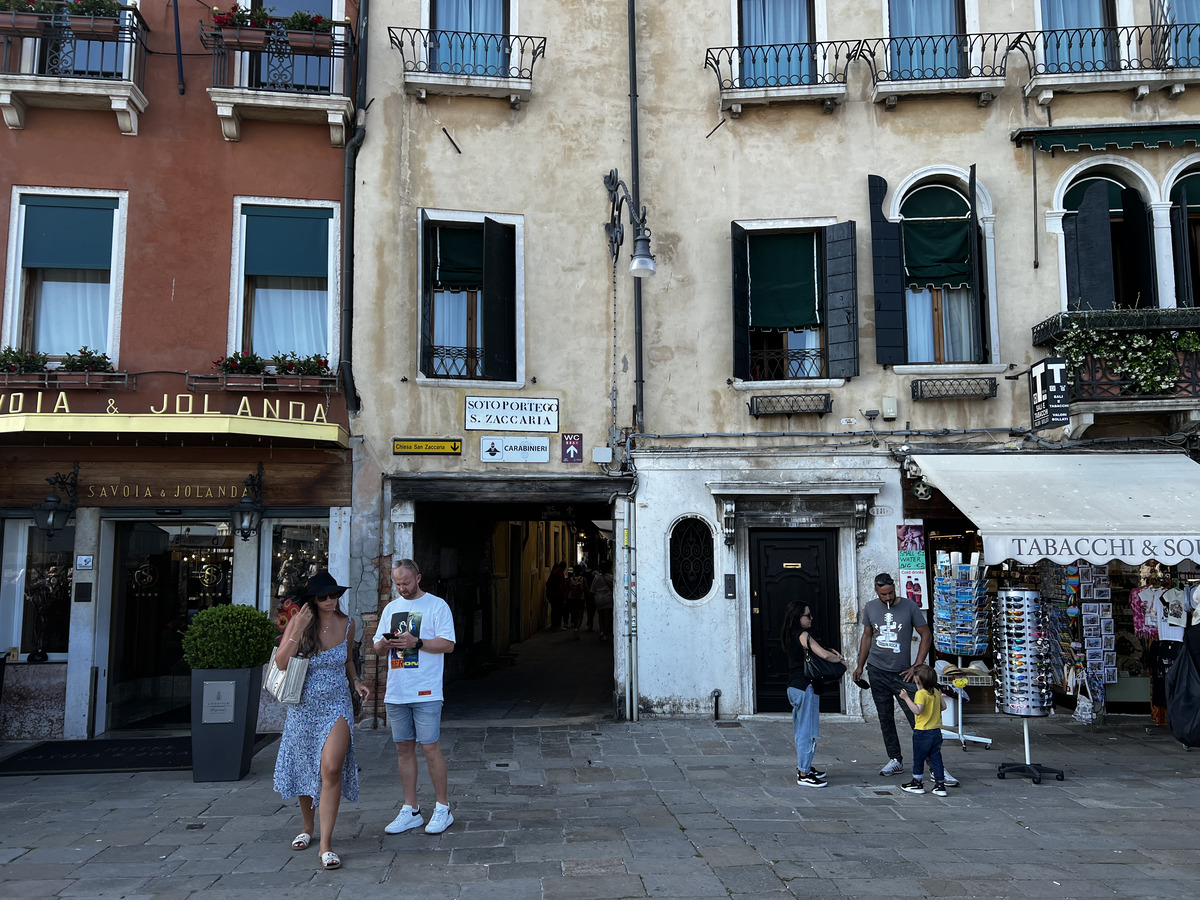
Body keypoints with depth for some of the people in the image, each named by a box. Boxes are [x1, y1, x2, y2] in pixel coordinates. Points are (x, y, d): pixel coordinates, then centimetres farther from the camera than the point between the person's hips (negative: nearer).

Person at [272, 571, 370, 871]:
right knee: (303, 768, 14)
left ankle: (326, 845, -13)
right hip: (303, 707, 0)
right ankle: (308, 827, 38)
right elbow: (281, 663, -17)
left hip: (336, 706, 0)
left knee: (331, 769, -17)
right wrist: (299, 630, -26)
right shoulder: (299, 621, -9)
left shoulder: (346, 624, -1)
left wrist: (356, 682, 0)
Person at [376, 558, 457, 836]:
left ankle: (442, 809, 6)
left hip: (425, 692, -6)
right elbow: (377, 647, 17)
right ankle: (410, 811, 18)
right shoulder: (391, 608, 16)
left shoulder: (437, 605, -2)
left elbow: (448, 644, -9)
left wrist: (416, 642, -21)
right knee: (404, 748, 9)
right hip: (396, 692, 6)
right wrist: (384, 643, -7)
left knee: (430, 747, -5)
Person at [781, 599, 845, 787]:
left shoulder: (789, 636, 13)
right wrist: (839, 659, -3)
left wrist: (830, 653, 2)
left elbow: (817, 653, 18)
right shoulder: (803, 635, -15)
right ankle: (804, 775, -2)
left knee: (801, 730, 17)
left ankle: (803, 767, 27)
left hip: (794, 687, 10)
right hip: (805, 687, -10)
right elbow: (824, 655, -21)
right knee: (807, 731, -5)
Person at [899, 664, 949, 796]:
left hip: (922, 732, -7)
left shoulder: (921, 694, -19)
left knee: (918, 758, 8)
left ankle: (917, 784, 19)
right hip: (936, 731, 7)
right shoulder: (937, 692, 4)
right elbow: (943, 706, 13)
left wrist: (906, 698, -29)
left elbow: (917, 710, -30)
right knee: (936, 758, 9)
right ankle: (940, 786, 7)